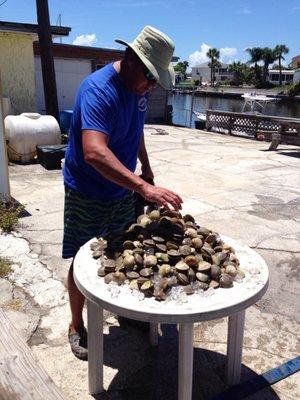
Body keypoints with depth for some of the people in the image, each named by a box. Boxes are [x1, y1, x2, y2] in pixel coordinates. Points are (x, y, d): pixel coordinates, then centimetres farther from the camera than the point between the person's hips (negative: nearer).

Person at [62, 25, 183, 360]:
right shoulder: (98, 89, -27)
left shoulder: (139, 86, 0)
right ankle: (76, 325, 27)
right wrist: (143, 187, -50)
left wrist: (146, 167, 20)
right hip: (87, 194, -7)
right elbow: (94, 152, -43)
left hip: (123, 190, 7)